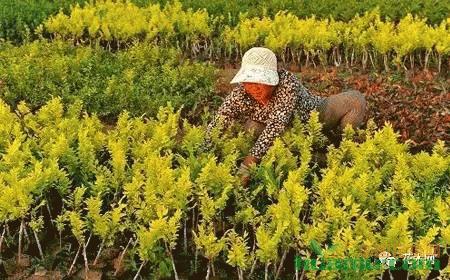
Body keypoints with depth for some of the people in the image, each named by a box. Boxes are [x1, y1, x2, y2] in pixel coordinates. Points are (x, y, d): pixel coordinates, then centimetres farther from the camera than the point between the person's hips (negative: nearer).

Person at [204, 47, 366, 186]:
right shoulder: (240, 94, -29)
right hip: (289, 135, 2)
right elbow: (216, 126, -31)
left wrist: (249, 162, -58)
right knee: (252, 128, -28)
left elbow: (277, 123, -49)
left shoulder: (287, 82, -39)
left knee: (356, 100, -22)